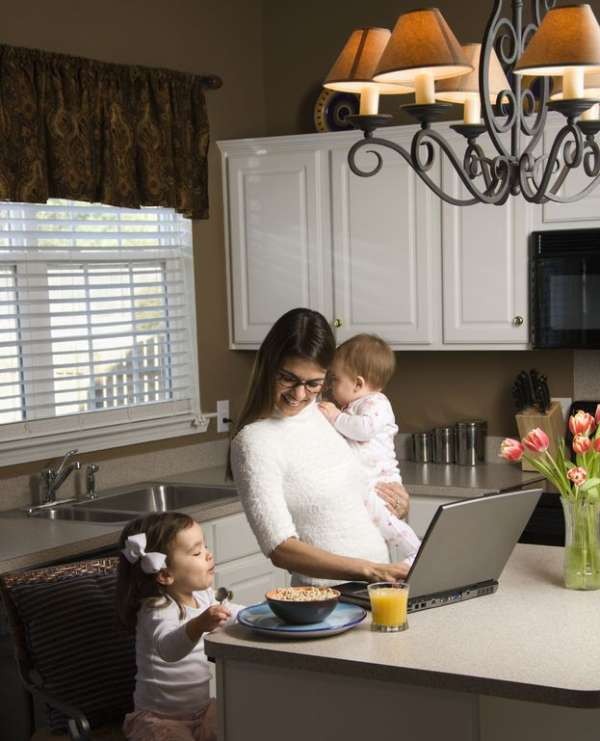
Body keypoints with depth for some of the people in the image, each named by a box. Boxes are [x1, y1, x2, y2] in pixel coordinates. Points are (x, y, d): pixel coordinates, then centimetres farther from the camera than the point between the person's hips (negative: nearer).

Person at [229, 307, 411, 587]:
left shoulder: (323, 413, 10)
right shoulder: (255, 442, -11)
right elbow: (281, 550, -19)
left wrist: (389, 493, 7)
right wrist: (368, 570, -29)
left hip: (379, 581, 6)